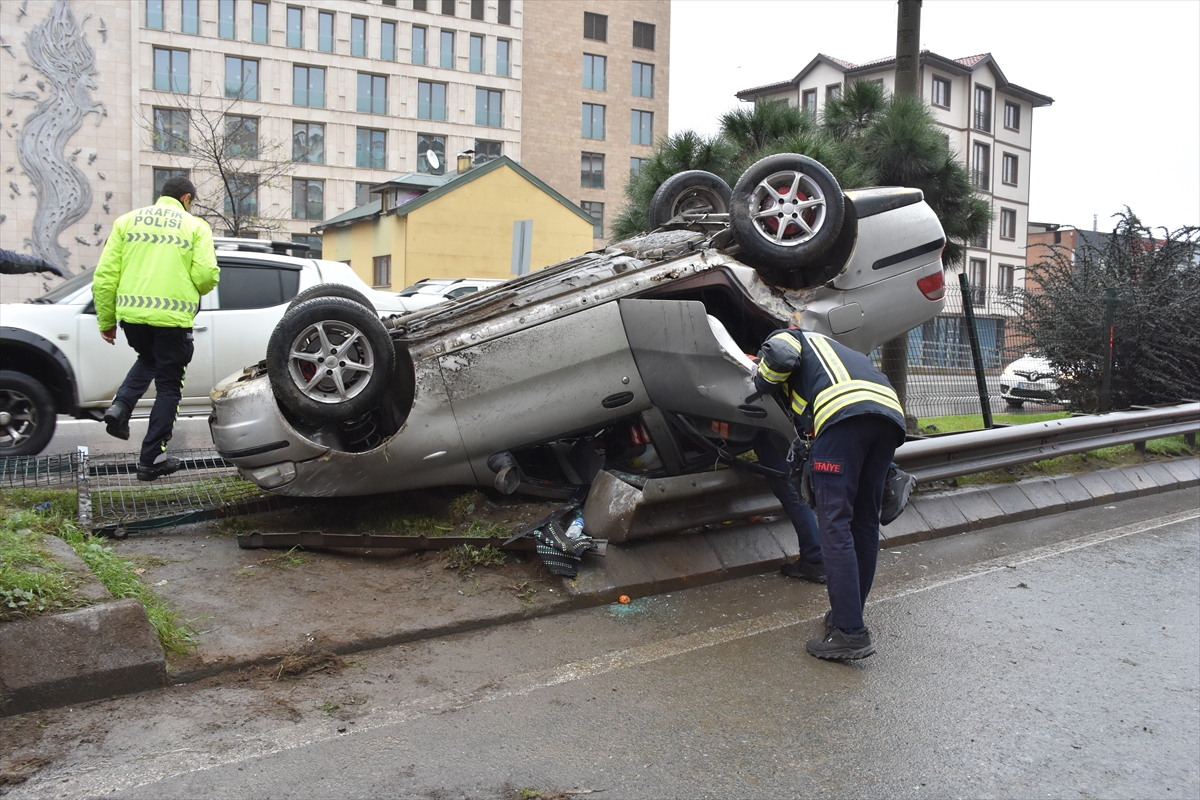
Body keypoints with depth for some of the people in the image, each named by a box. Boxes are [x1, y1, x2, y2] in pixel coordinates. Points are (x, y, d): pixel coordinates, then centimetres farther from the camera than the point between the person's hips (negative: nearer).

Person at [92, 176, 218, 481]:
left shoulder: (127, 221, 12)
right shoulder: (196, 226, 4)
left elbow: (105, 275, 6)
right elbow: (206, 274, -9)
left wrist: (106, 320, 14)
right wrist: (197, 290, 15)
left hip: (132, 314, 4)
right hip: (172, 318, -4)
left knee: (148, 359, 33)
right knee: (168, 387, 10)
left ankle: (121, 406, 8)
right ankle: (150, 460, 11)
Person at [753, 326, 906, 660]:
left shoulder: (787, 337, 25)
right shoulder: (837, 350, 44)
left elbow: (780, 354, 0)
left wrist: (762, 381, 17)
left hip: (845, 409, -8)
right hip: (890, 411, 8)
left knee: (835, 524, -7)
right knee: (864, 522, 15)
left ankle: (850, 633, -12)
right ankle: (846, 614, 23)